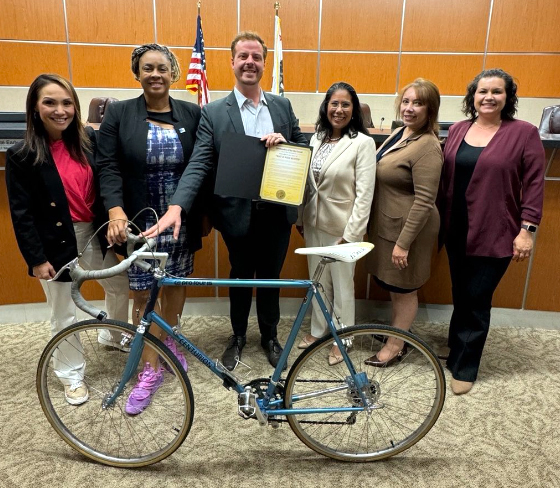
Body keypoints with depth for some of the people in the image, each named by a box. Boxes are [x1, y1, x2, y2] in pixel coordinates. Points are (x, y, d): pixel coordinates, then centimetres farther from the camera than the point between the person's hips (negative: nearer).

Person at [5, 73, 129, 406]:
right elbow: (21, 214, -10)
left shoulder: (85, 144, 2)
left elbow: (101, 188, 7)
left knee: (121, 287, 18)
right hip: (56, 242, -4)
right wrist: (37, 258, -13)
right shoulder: (22, 156, -10)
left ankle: (112, 337, 46)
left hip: (92, 235, 5)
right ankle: (72, 375, 28)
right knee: (65, 316, 7)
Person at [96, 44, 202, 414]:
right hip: (139, 221, -1)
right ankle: (150, 370, 19)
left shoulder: (191, 114, 3)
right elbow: (109, 167, -8)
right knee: (144, 294, 4)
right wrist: (116, 211, -22)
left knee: (175, 285, 14)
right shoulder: (118, 114, -1)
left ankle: (168, 341, 40)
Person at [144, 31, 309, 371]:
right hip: (239, 212, -2)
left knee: (271, 277, 15)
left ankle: (270, 336, 36)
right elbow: (198, 165, -12)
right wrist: (177, 206, -26)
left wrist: (284, 141, -13)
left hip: (277, 211, 2)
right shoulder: (214, 113, -3)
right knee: (240, 277, 15)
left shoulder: (283, 106, 6)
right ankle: (238, 336, 37)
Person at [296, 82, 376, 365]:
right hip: (313, 223, 6)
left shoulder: (363, 143, -11)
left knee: (342, 285, 8)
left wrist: (351, 234, -16)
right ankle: (318, 329, 37)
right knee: (318, 281, 18)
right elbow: (307, 182, 11)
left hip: (341, 227, -5)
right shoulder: (316, 138, 6)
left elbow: (364, 193, -14)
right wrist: (300, 218, 10)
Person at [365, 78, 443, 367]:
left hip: (407, 227, -9)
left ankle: (395, 346, 27)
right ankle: (397, 329, 42)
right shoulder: (400, 132, 7)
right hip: (387, 223, 9)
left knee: (403, 287, 9)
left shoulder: (427, 147, -22)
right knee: (390, 284, 21)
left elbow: (424, 201, -24)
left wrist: (404, 242, -23)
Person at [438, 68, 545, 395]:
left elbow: (534, 183, -7)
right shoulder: (458, 130, 7)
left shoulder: (524, 133, -6)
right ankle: (460, 352, 34)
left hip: (494, 235, -4)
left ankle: (464, 367, 18)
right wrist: (439, 221, 11)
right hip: (456, 231, 5)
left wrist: (527, 229, -11)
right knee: (462, 297, 15)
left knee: (476, 301, 2)